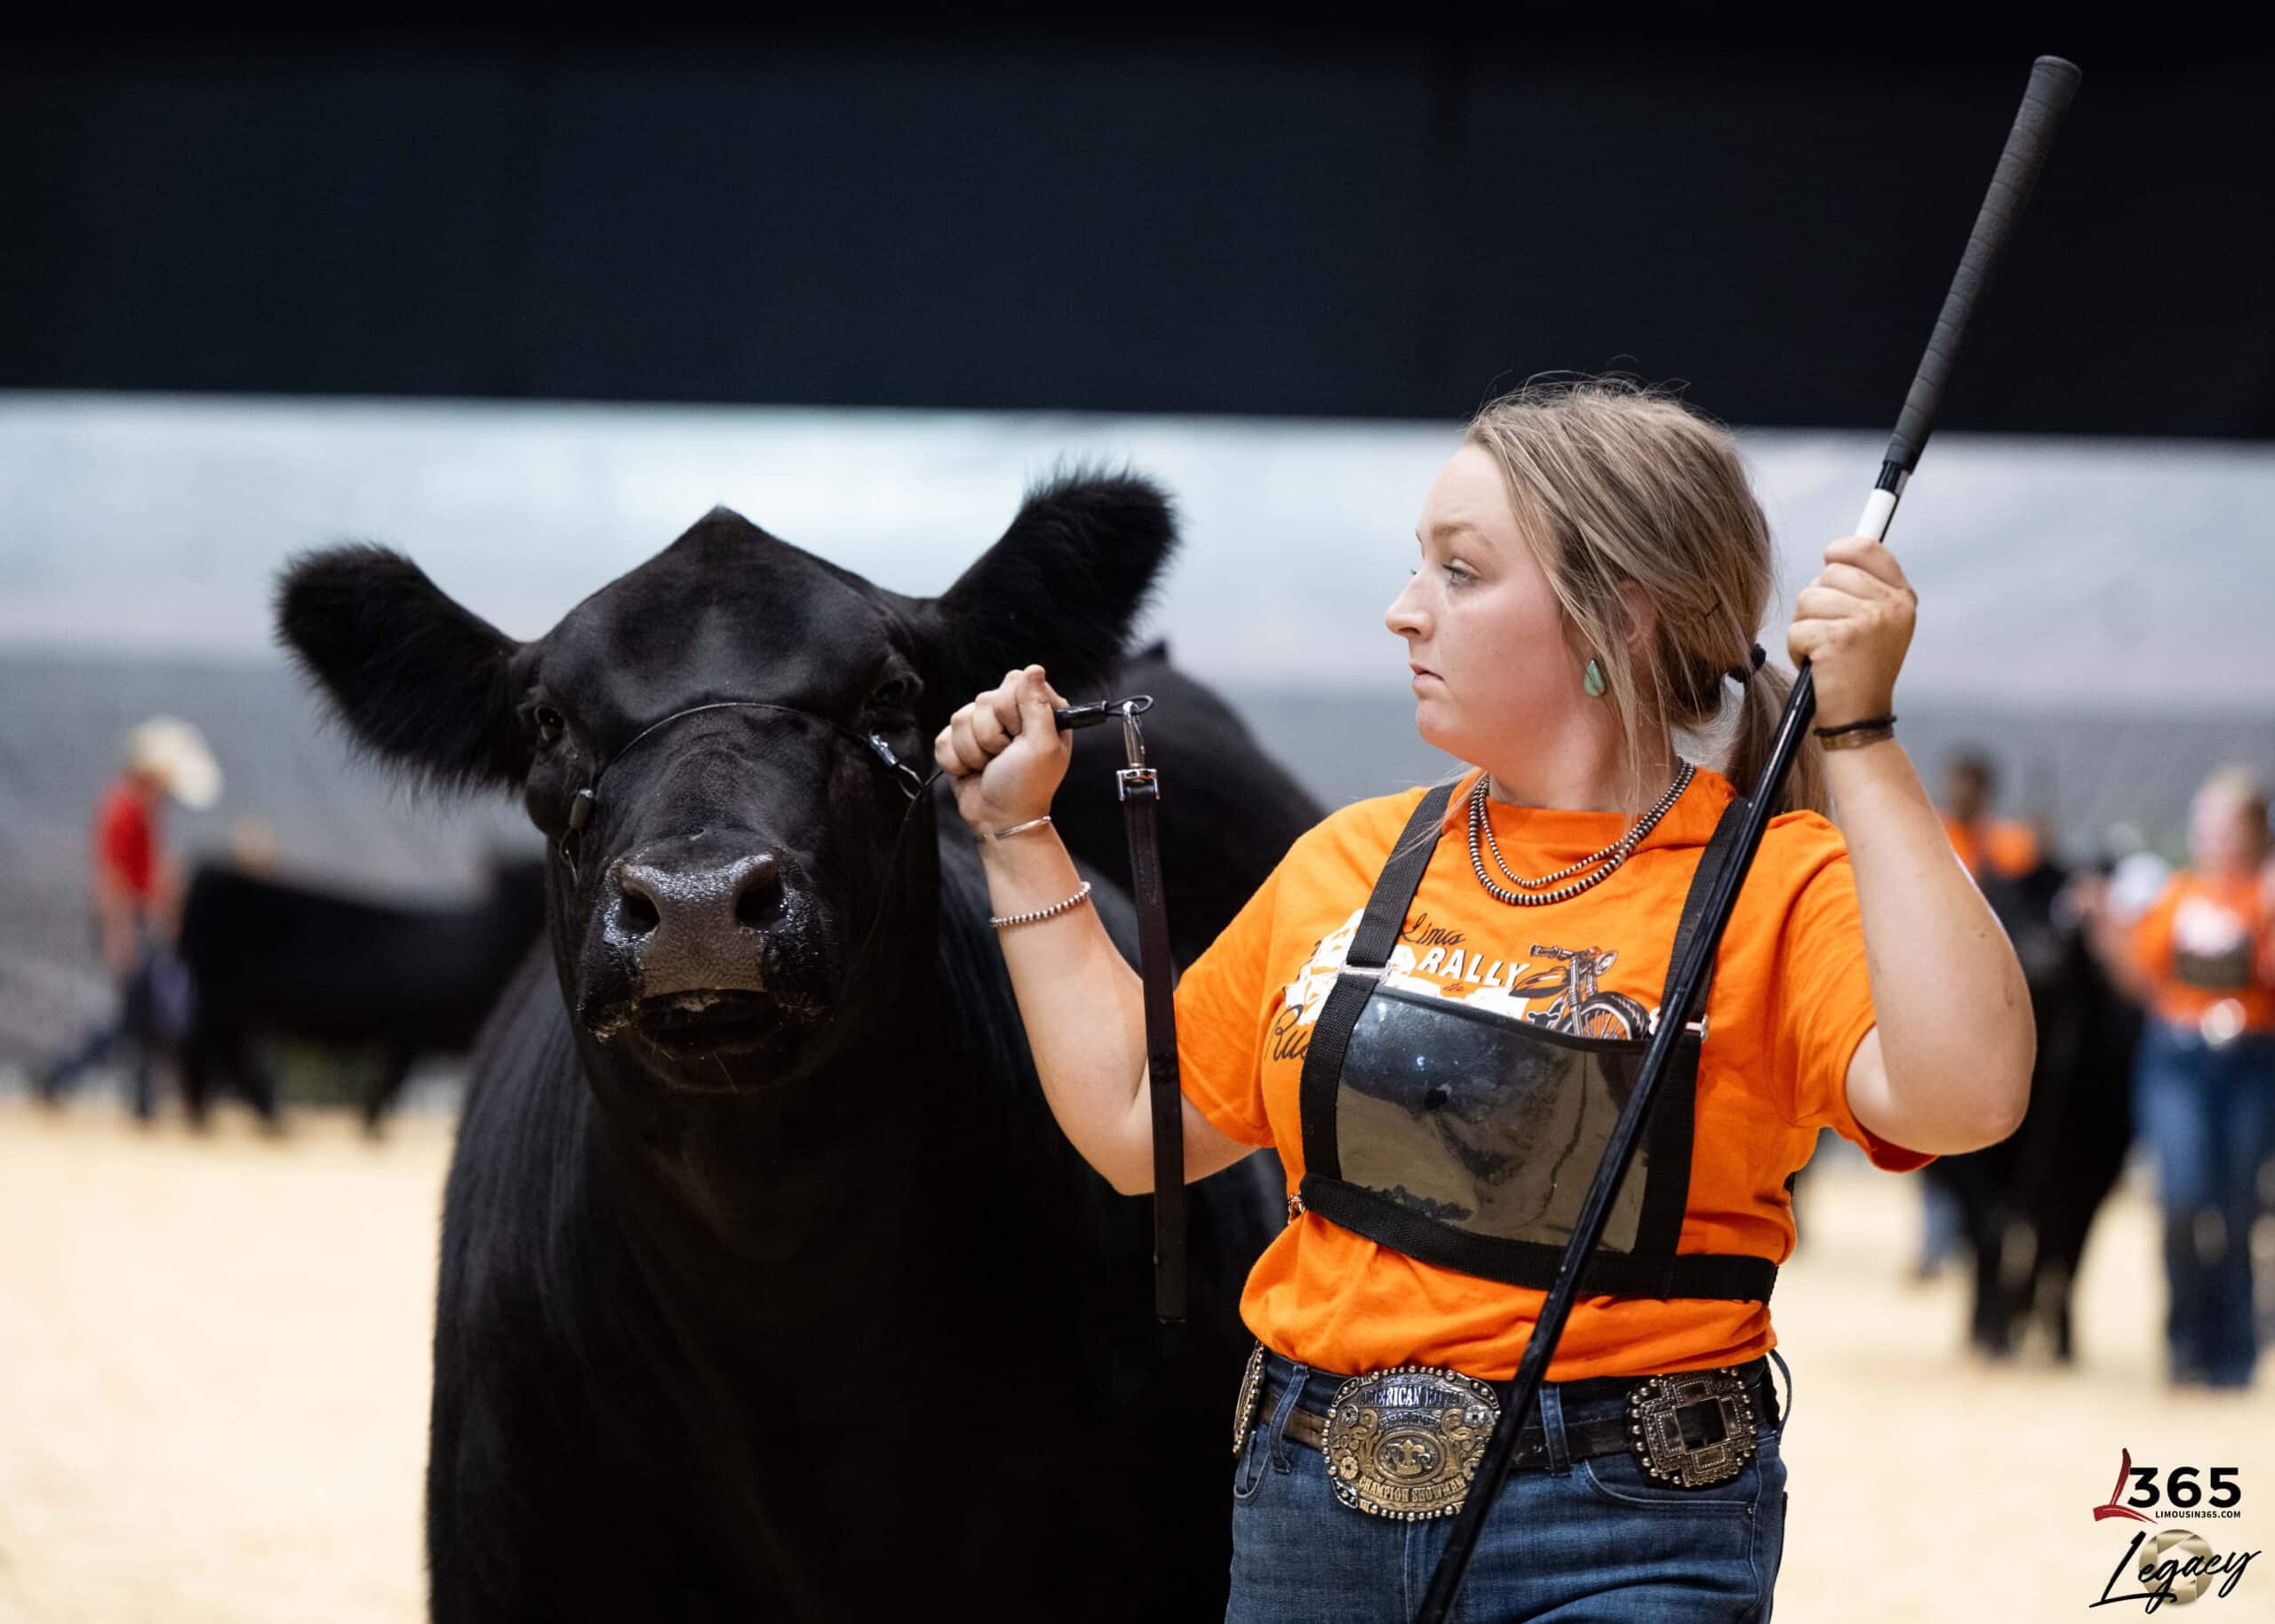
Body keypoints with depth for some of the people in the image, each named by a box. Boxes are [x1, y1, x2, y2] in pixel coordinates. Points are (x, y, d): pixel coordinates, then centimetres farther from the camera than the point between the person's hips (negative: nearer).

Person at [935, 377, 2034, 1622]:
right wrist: (1020, 832, 21)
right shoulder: (1349, 862, 11)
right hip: (1310, 1516, 5)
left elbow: (1965, 1095, -26)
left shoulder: (1772, 887, -6)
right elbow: (1136, 1121, 20)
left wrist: (1859, 741, -24)